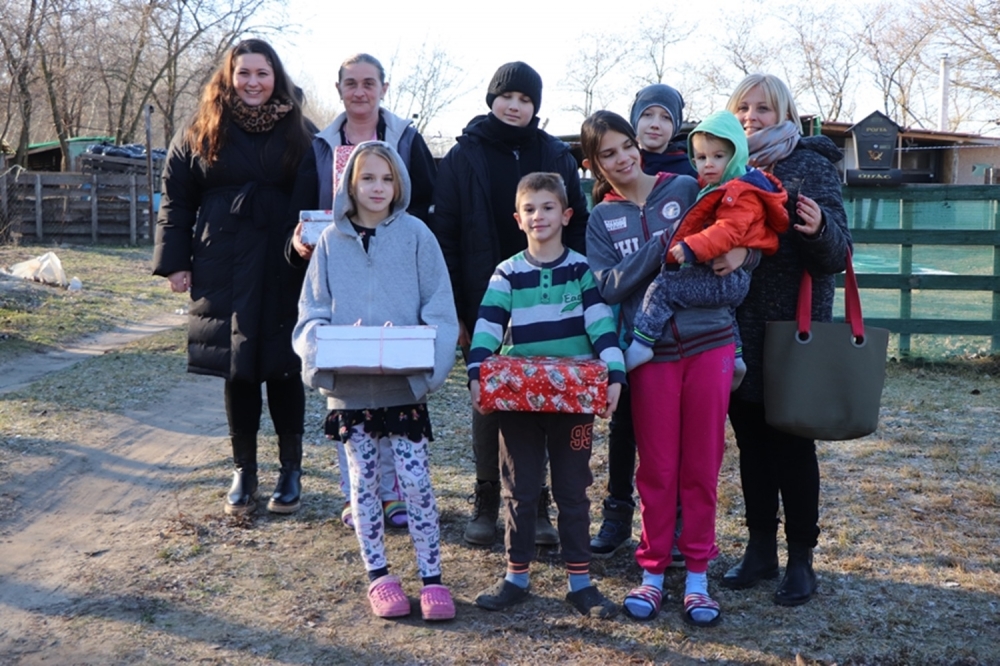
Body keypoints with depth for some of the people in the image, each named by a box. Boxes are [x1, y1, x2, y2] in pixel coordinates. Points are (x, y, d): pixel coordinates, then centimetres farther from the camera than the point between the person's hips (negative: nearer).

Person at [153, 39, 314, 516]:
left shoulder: (300, 133, 6)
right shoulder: (201, 133, 6)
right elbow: (175, 200, 7)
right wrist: (175, 262, 0)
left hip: (284, 272, -1)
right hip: (224, 274, 1)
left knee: (284, 369, 4)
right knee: (237, 371, 7)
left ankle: (291, 469, 19)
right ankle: (244, 470, 21)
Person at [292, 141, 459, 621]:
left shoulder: (416, 235, -2)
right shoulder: (331, 241, 4)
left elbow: (440, 311, -2)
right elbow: (312, 311, 6)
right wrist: (322, 343, -14)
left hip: (406, 383, -2)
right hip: (349, 384, 2)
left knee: (415, 479, 0)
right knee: (363, 482, 11)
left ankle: (431, 577, 14)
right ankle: (378, 576, 25)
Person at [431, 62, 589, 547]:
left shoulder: (556, 156, 6)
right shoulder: (464, 156, 3)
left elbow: (577, 227, 6)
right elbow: (444, 234, 0)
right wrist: (453, 307, -7)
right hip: (485, 302, 0)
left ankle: (534, 506, 16)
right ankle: (486, 504, 19)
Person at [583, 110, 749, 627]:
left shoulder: (687, 189, 5)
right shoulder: (602, 220, 9)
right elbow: (609, 287, -5)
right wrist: (663, 244, -14)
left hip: (709, 343, 0)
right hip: (652, 352, 1)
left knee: (702, 466, 6)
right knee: (657, 468, 6)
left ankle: (697, 577, 19)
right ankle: (652, 573, 21)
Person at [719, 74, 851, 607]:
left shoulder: (811, 167, -3)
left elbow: (837, 256, -9)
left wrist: (819, 228, -29)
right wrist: (722, 248, -16)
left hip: (793, 329, -4)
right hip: (738, 329, 4)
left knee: (792, 442, 3)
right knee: (751, 442, 11)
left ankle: (801, 558, 16)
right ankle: (760, 548, 25)